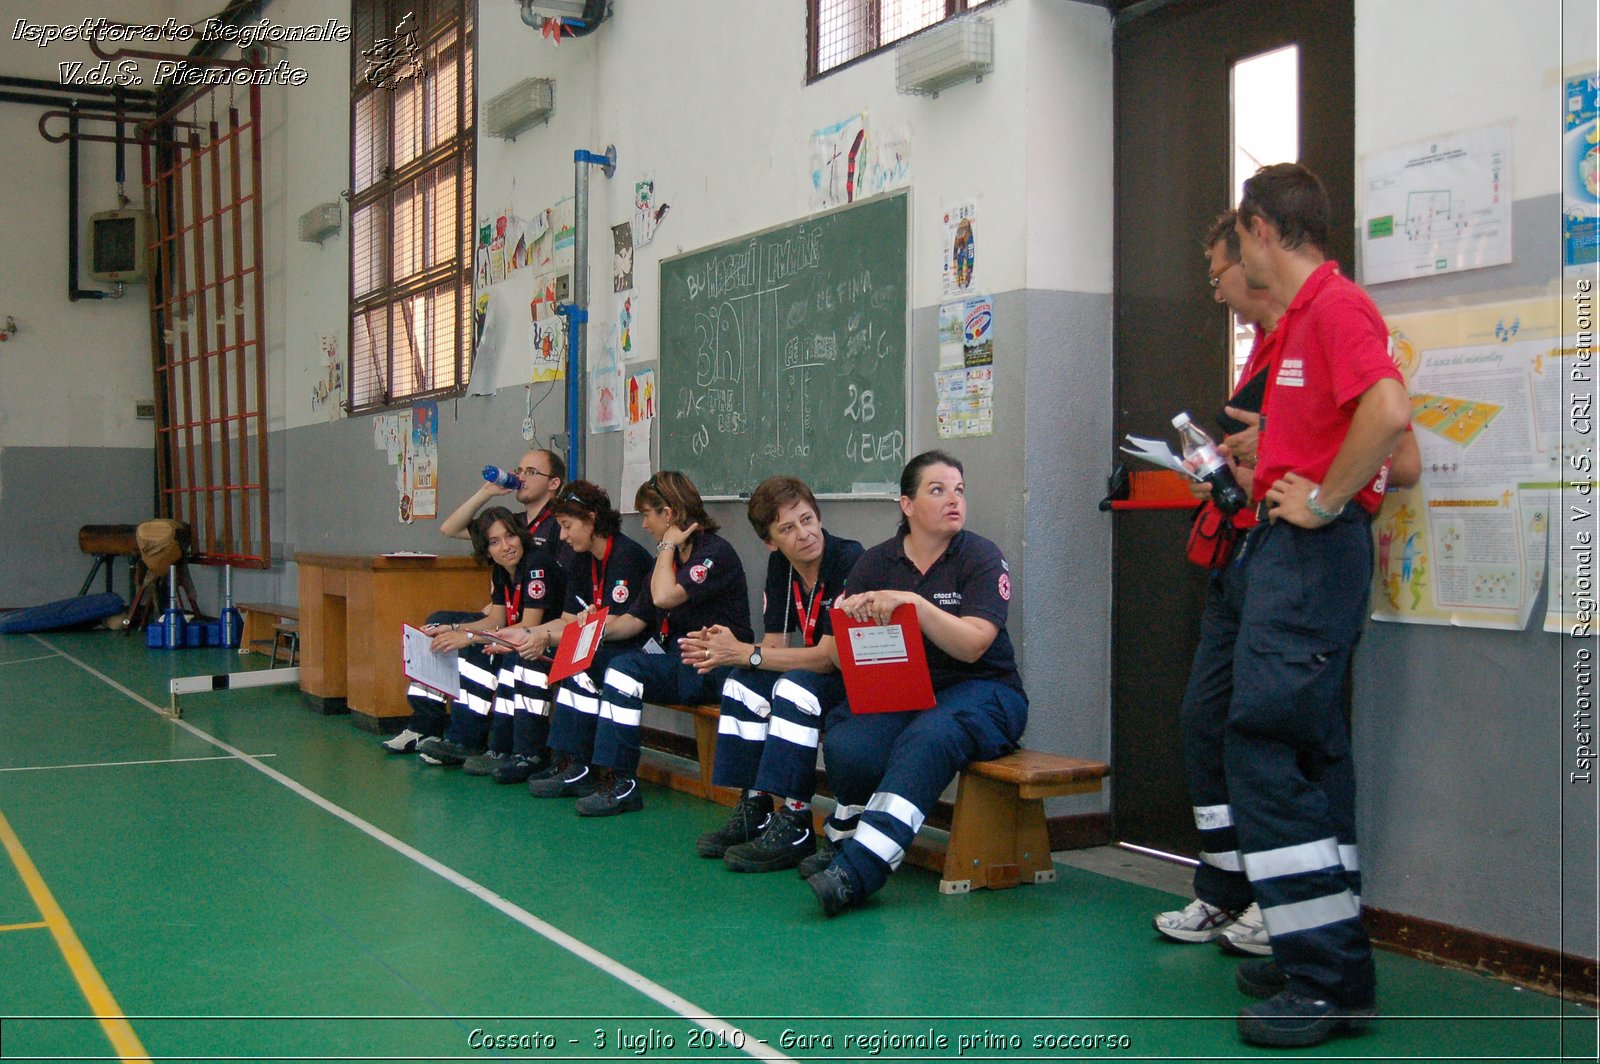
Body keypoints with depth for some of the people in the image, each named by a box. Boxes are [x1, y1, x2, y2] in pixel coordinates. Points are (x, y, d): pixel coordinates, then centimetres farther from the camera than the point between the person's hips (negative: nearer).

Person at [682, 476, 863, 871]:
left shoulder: (849, 562, -22)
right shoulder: (780, 565, 2)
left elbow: (827, 657, -24)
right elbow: (775, 646, 2)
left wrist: (743, 653, -23)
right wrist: (721, 651, -19)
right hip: (820, 675, 8)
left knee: (796, 685, -29)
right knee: (744, 683, -7)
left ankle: (794, 825, -25)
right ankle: (753, 810, -5)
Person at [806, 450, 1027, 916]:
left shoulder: (982, 559, -1)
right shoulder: (877, 562, 9)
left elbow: (972, 645, -15)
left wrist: (912, 603, -26)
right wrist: (849, 614, -17)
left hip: (979, 691, -3)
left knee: (926, 741, -36)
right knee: (846, 747, -29)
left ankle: (857, 869, -39)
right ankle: (847, 841, 0)